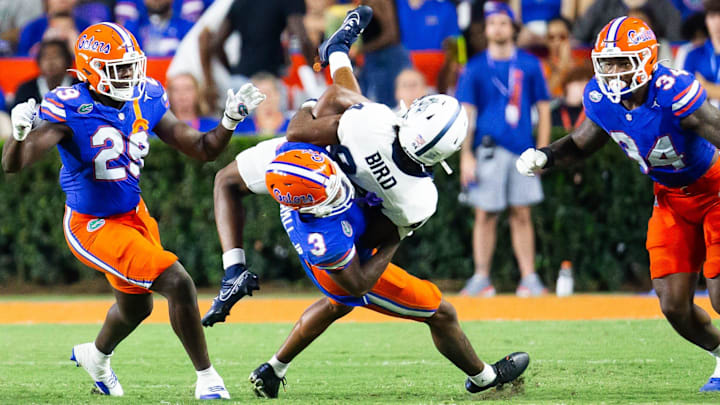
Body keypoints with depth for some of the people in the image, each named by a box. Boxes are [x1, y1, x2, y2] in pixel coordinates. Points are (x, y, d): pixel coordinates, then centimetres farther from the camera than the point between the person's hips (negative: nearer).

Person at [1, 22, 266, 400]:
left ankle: (96, 356, 60)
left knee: (135, 306, 29)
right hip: (93, 226, -8)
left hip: (133, 214, 8)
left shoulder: (146, 102, -7)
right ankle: (206, 376, -3)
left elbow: (203, 149, 0)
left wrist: (230, 120, -17)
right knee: (177, 283, -19)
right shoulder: (71, 110, -25)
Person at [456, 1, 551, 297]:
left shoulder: (530, 65, 7)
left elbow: (543, 108, 10)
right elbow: (466, 112, 1)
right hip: (488, 149, -1)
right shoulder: (475, 68, 4)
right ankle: (481, 278, 3)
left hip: (522, 150, 1)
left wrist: (541, 150, 3)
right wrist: (466, 155, -7)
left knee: (522, 215, 2)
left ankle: (529, 278, 3)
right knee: (485, 215, -1)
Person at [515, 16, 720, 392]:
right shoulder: (601, 98, -12)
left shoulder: (673, 92, -32)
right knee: (673, 305, 1)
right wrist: (546, 156, -10)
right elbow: (581, 142, 7)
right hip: (672, 199, 6)